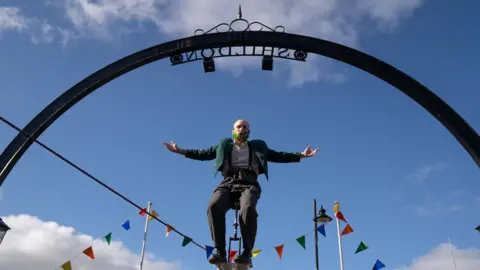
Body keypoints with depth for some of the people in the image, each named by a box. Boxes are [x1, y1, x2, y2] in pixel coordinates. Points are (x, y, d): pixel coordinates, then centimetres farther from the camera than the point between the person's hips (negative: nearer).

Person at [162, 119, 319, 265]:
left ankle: (247, 252, -26)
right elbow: (203, 153, 26)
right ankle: (220, 252, -28)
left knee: (247, 209, -35)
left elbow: (278, 156, 24)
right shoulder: (224, 145, 28)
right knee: (214, 207, -31)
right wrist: (180, 151, 20)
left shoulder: (258, 146, 27)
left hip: (249, 184, -1)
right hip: (228, 183, 1)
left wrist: (301, 155, 15)